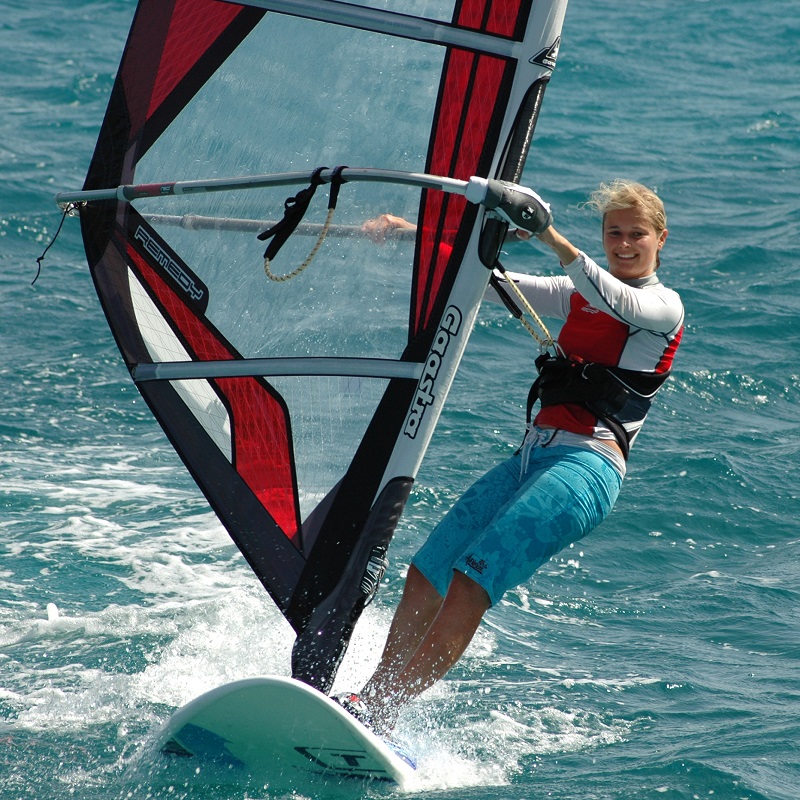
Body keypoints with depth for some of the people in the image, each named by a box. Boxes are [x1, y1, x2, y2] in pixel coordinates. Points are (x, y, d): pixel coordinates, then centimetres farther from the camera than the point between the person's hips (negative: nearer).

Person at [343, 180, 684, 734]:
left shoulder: (664, 307, 2)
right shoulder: (577, 295, 22)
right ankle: (376, 697, 6)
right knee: (426, 574, -1)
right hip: (533, 456, 8)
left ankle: (373, 711, -23)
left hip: (588, 466, -8)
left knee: (471, 581, -20)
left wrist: (549, 234, -30)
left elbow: (617, 301, -20)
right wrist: (411, 234, 11)